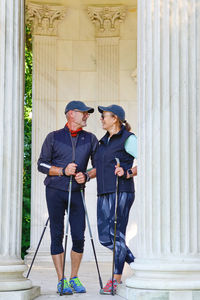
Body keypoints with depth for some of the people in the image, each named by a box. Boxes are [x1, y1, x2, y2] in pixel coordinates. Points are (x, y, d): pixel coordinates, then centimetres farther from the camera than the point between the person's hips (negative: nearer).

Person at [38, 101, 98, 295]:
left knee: (79, 237, -1)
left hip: (76, 192, 2)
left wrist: (86, 175, -8)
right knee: (57, 235, -1)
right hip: (55, 191, -2)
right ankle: (61, 281, 5)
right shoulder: (53, 137, 3)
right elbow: (42, 164, 3)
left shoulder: (90, 139, 9)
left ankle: (74, 278, 14)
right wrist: (62, 171, -11)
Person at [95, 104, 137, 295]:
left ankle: (116, 280, -2)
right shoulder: (104, 141, 19)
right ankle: (136, 264, 19)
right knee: (104, 237, 4)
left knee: (117, 235, -8)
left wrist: (128, 173, -21)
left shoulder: (127, 139, -4)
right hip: (104, 193, 8)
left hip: (121, 192, -8)